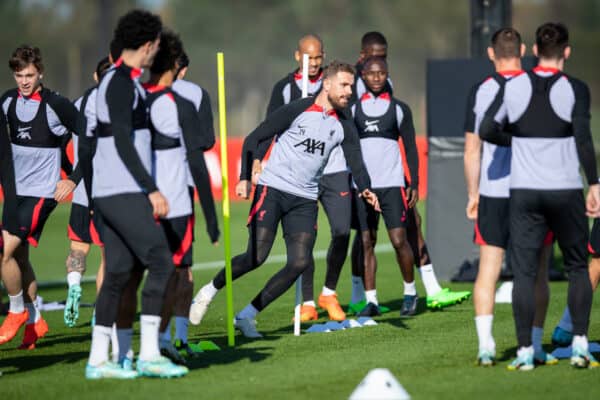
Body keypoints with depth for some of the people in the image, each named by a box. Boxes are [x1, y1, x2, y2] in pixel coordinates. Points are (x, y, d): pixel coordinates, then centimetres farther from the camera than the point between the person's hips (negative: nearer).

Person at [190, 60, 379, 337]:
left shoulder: (343, 125, 7)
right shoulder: (296, 111, -8)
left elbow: (355, 161, 0)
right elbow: (254, 139, -4)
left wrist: (364, 189, -21)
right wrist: (245, 178, -13)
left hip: (305, 200, 5)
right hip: (272, 190, -5)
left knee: (301, 262, -10)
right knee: (256, 256, -17)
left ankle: (246, 316, -1)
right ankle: (210, 290, 8)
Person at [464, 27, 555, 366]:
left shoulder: (480, 92, 2)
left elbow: (472, 150, 5)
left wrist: (473, 195, 14)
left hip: (492, 194, 1)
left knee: (488, 269, 4)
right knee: (537, 272, 7)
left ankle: (485, 344, -7)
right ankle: (534, 345, 4)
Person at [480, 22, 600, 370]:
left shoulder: (513, 87, 1)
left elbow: (487, 130, -1)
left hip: (524, 192, 2)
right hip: (566, 191, -1)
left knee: (524, 272, 4)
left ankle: (525, 352, -1)